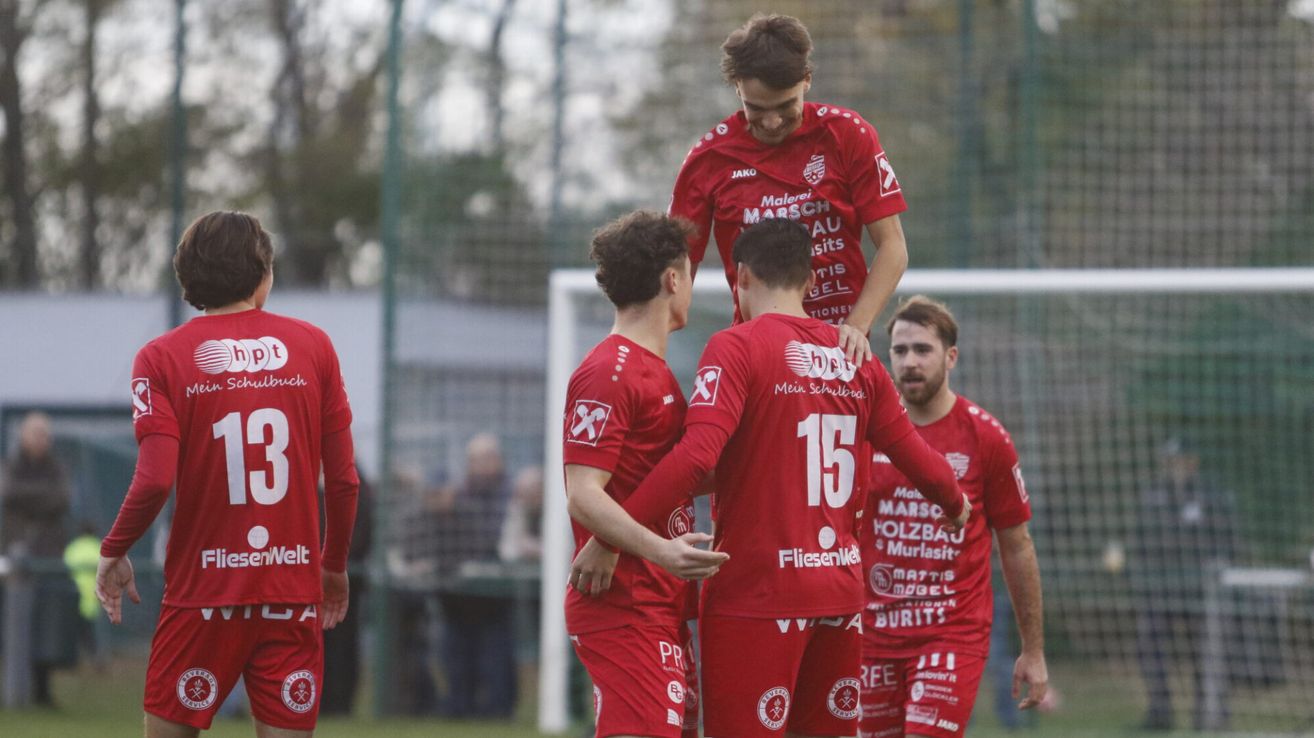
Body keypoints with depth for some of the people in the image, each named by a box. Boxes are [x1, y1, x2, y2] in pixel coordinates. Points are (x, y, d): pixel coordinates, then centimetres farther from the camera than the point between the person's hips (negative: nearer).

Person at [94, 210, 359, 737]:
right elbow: (343, 479, 3)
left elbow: (155, 480, -13)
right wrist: (335, 566, 18)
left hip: (203, 595, -1)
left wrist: (113, 553, 3)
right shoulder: (312, 346, 4)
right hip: (295, 591, 2)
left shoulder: (162, 358, -3)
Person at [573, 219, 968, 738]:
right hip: (841, 593, 6)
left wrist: (609, 536, -20)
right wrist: (955, 505, 35)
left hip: (757, 594, -6)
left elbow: (696, 455, -21)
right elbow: (922, 463, 13)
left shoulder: (737, 347, -9)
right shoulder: (855, 360, 8)